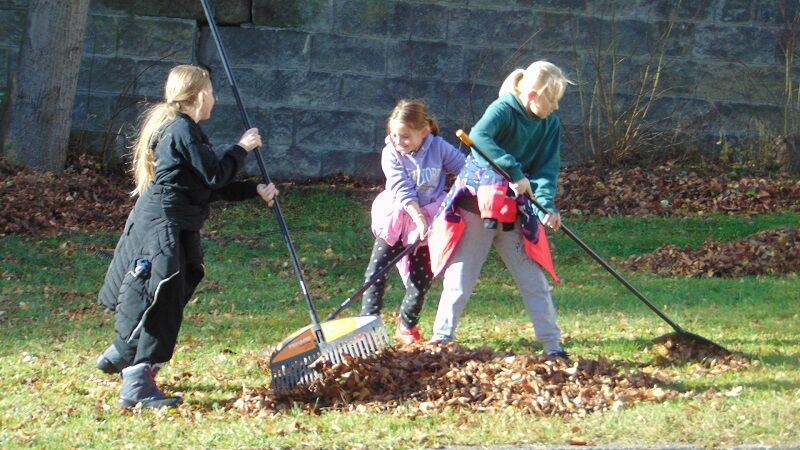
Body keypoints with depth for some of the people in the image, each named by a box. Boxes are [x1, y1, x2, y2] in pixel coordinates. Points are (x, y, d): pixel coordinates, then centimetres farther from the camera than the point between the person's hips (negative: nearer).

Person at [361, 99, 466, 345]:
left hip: (428, 220, 1)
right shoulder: (391, 154, -13)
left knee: (421, 277, 3)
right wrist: (419, 220, -30)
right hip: (396, 219, -1)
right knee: (377, 270, -9)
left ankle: (407, 326, 20)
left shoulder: (439, 148, -10)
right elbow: (403, 191, -21)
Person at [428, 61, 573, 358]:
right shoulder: (504, 109, -18)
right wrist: (514, 172, -39)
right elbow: (479, 136, -37)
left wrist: (546, 205, -22)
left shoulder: (551, 125, 1)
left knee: (534, 280, 4)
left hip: (515, 211, 4)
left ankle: (552, 344, 11)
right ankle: (441, 339, 12)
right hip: (477, 206, -4)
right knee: (460, 278, 1)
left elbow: (548, 168, -3)